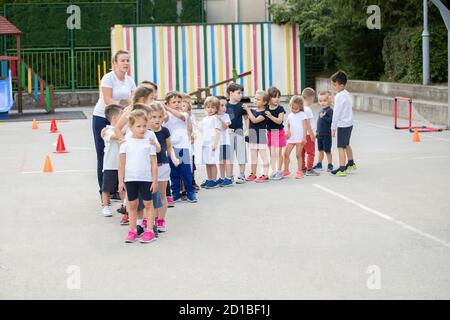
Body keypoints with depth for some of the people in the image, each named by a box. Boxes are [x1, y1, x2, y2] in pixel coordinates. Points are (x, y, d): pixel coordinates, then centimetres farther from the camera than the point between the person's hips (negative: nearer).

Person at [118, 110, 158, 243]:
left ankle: (149, 230, 8)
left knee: (148, 204, 4)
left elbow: (153, 163, 0)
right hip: (130, 178, 1)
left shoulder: (149, 143, -1)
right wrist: (121, 181, -1)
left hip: (146, 178, -1)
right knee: (132, 204, 9)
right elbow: (122, 163, 2)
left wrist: (155, 180, -4)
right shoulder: (126, 143, 0)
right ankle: (132, 231, 16)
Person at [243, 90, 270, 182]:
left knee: (263, 155, -2)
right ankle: (253, 174, 21)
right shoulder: (252, 111, 8)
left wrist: (248, 110, -20)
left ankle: (265, 175, 1)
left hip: (261, 134, -7)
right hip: (252, 135, 7)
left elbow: (255, 120, -24)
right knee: (253, 156, 13)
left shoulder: (264, 113, -14)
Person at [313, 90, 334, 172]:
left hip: (327, 135, -8)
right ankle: (319, 164, 25)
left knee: (327, 150, 1)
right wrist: (317, 131, 20)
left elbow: (331, 120, -27)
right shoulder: (321, 111, 12)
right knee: (320, 150, 16)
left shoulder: (330, 111, -14)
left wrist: (323, 117, -29)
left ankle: (330, 165, 11)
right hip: (320, 134, 8)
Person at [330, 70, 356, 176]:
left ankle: (342, 169, -10)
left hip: (342, 125, -10)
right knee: (346, 145, 25)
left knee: (341, 147, -8)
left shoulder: (339, 96, -18)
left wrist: (333, 127, -12)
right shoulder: (347, 94, 9)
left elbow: (336, 113, -17)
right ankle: (351, 163, 40)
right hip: (349, 123, 10)